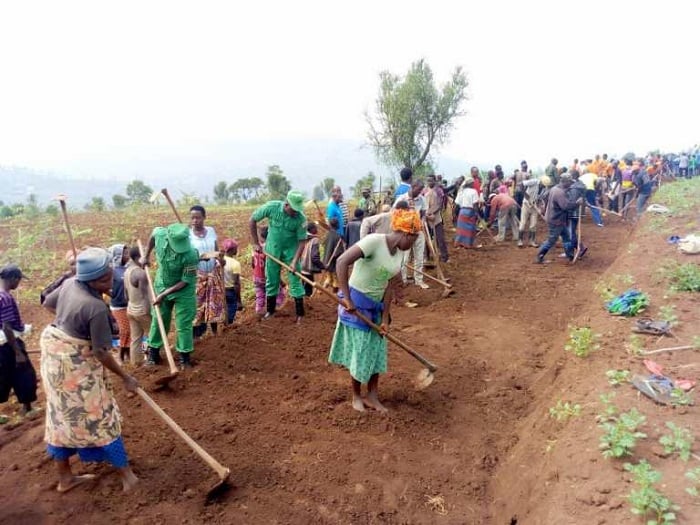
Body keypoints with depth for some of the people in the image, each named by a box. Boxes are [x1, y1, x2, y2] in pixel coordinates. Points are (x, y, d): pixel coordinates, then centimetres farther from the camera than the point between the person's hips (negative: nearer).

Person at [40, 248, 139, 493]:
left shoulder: (70, 283, -5)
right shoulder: (97, 308, -28)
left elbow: (47, 303, 15)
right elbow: (101, 353, -22)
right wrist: (125, 377, -11)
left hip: (53, 353, 8)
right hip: (76, 364, -8)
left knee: (62, 417, 18)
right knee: (99, 417, 3)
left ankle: (65, 477, 33)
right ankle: (127, 475, 15)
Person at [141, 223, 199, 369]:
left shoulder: (191, 255, -34)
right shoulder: (160, 234, -23)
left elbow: (185, 281, -23)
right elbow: (153, 235, 5)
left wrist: (164, 295, -20)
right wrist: (146, 256, 9)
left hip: (184, 291, -4)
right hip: (161, 285, 4)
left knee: (183, 324, 2)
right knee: (158, 320, 15)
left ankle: (184, 357, 16)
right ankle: (153, 353, 30)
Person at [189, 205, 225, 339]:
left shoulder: (211, 231, 0)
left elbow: (217, 250, 6)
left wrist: (221, 259, -15)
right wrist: (200, 257, -32)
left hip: (213, 273, 3)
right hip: (197, 275, -3)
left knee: (215, 303, 10)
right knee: (197, 305, 0)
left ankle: (215, 331, 24)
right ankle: (196, 334, 10)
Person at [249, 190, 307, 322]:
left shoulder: (300, 218, -23)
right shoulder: (272, 207, -22)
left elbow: (302, 241, -15)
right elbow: (252, 220, -9)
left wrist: (294, 261, -22)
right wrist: (256, 243, -7)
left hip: (291, 250, -1)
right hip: (272, 249, 1)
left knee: (295, 281, 1)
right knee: (271, 280, 11)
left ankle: (300, 313, 12)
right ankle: (270, 310, 27)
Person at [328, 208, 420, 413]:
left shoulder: (400, 252, 1)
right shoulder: (374, 241, -25)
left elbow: (390, 286, 1)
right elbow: (342, 262, -33)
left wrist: (385, 317, -1)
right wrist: (347, 298, -33)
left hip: (376, 305, 7)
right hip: (357, 302, -7)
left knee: (377, 350, 12)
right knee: (361, 351, 4)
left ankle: (372, 396, 27)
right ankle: (356, 396, 26)